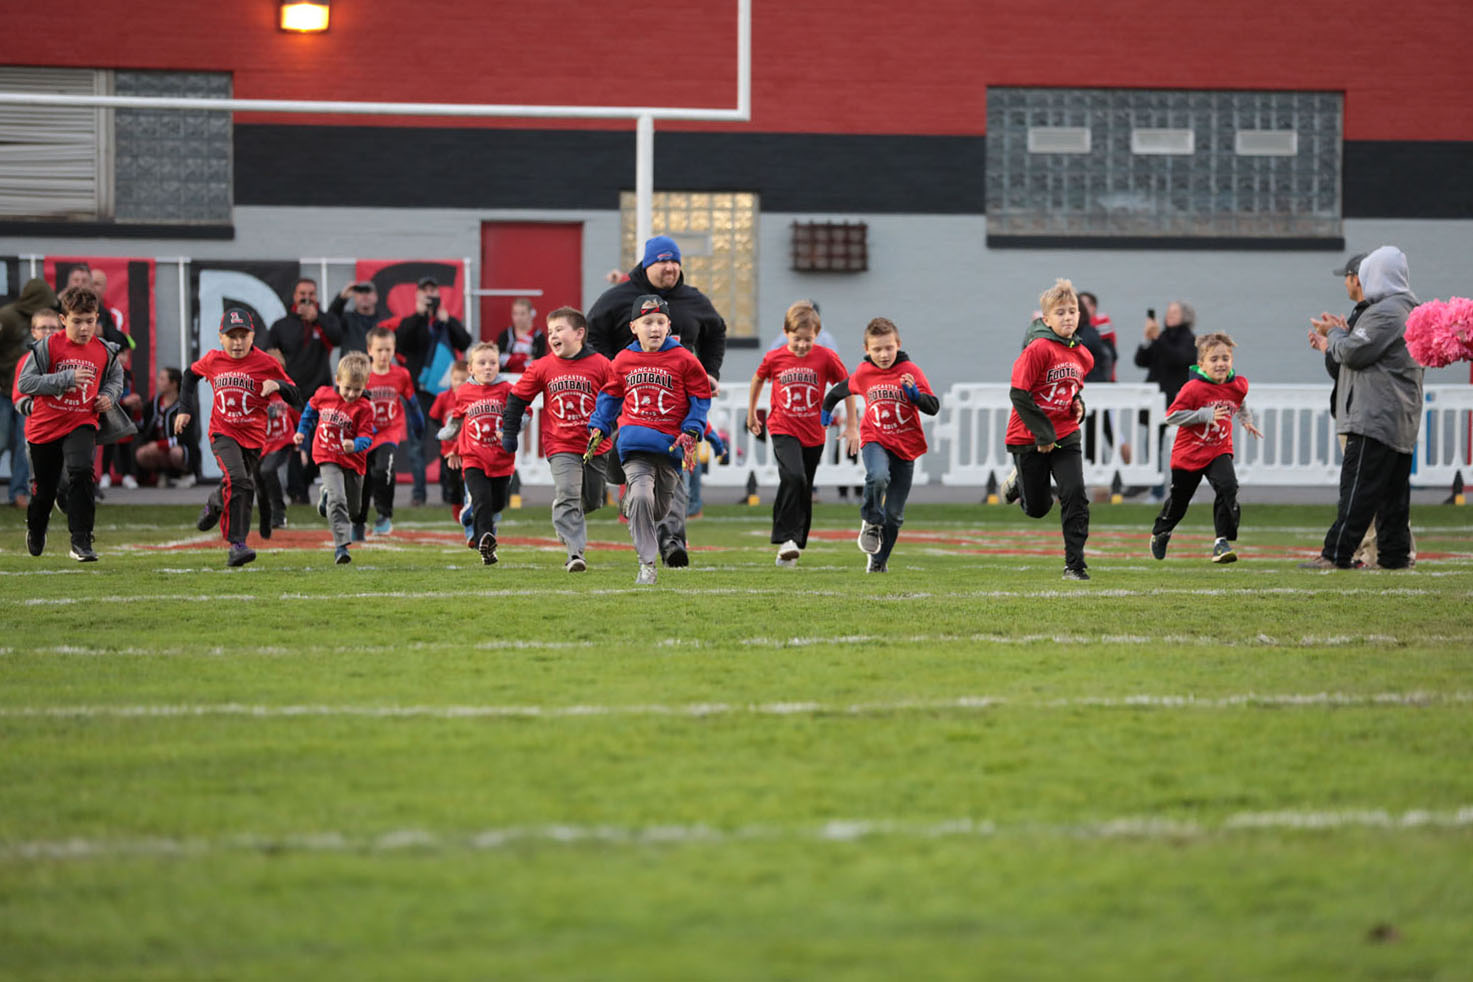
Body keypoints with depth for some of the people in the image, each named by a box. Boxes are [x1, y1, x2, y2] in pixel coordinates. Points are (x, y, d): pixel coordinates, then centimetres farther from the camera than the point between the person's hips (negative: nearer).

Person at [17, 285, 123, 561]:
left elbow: (116, 377, 19)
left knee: (81, 473, -25)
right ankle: (35, 532, 46)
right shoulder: (48, 346, -13)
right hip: (45, 425, -1)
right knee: (43, 489, 14)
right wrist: (66, 378, -24)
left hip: (81, 424, 1)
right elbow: (24, 383, -17)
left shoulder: (105, 351, -2)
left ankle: (81, 542, -21)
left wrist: (109, 396, -3)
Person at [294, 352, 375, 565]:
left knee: (351, 510, 15)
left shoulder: (364, 408, -12)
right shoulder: (323, 395, -4)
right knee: (337, 501, -22)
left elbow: (366, 437, -17)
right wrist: (302, 431, 17)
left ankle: (328, 497, 48)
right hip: (328, 457, -1)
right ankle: (341, 545, -24)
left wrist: (355, 445, -38)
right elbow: (311, 410, 18)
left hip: (353, 461, 1)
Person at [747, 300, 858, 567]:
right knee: (793, 477, -25)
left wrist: (852, 426, 5)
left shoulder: (826, 357, -6)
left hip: (813, 434, 2)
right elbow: (757, 381, 16)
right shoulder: (774, 358, -4)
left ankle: (794, 545, 20)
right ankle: (786, 538, -24)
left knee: (804, 492, 8)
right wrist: (751, 414, 25)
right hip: (783, 430, -2)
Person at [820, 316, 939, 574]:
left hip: (905, 447, 0)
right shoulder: (863, 374, 0)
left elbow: (934, 407, -12)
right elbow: (841, 390, 22)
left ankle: (878, 560, 24)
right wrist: (826, 409, 28)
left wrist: (915, 393, -29)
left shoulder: (910, 371, -8)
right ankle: (871, 522, -10)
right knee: (878, 477, -35)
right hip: (875, 441, 0)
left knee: (894, 514, 5)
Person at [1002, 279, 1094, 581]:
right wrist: (1043, 433, -19)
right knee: (1037, 508, 8)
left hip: (1066, 435, 4)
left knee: (1075, 495, -13)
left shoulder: (1083, 355, 3)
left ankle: (1075, 565, -7)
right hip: (1029, 439, -4)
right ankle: (1018, 481, 44)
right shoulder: (1038, 349, -18)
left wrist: (1078, 403, 0)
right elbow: (1019, 395, -19)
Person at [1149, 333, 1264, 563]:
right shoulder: (1193, 388, -21)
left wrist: (1247, 420, 15)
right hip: (1189, 452, -3)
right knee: (1179, 500, 13)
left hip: (1219, 451, 3)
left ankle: (1222, 542, -18)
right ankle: (1160, 533, 44)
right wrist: (1205, 415, -28)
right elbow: (1171, 416, -23)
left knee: (1227, 487, -24)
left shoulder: (1238, 385, -3)